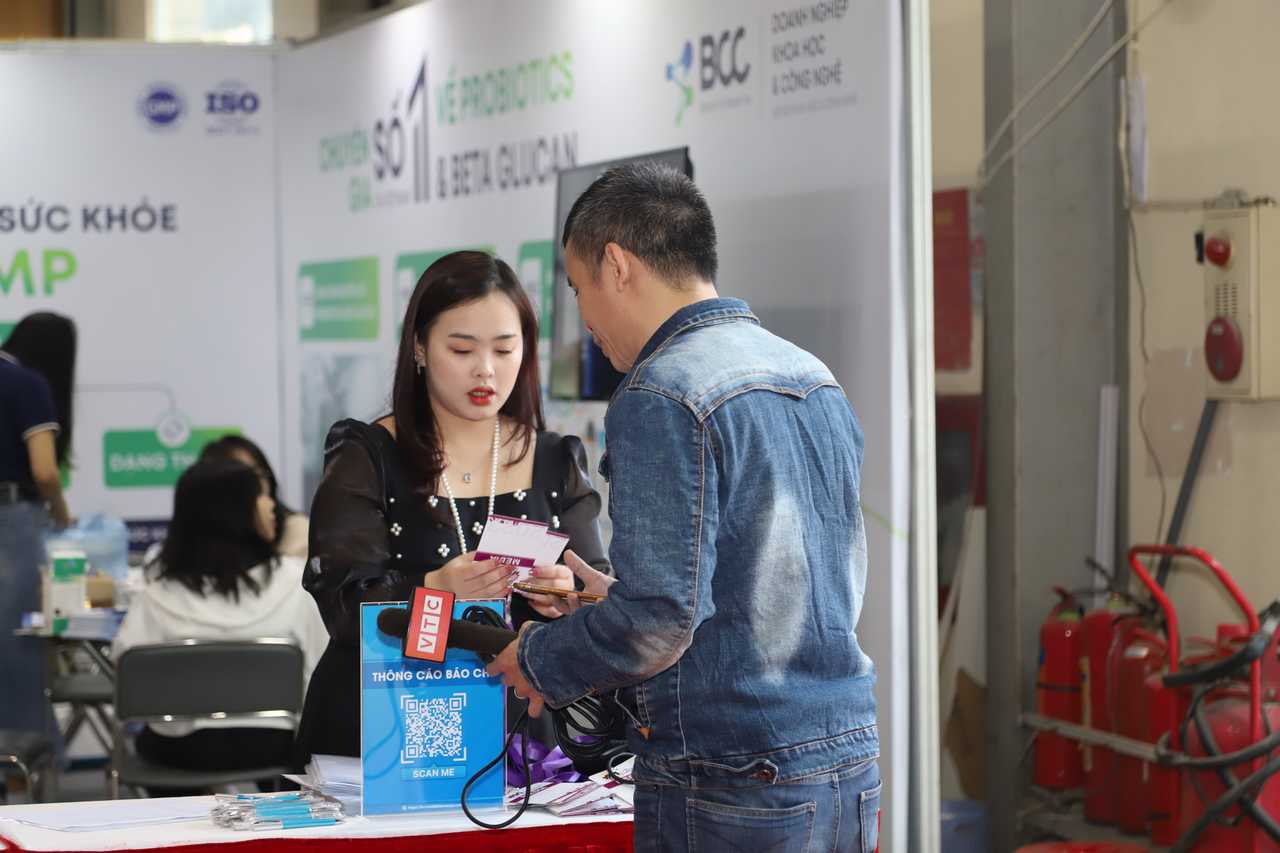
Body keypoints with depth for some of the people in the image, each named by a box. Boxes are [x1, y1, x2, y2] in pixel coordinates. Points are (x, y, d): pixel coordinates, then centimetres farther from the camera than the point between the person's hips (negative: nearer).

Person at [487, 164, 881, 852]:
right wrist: (612, 598, 24)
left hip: (730, 794, -8)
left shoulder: (661, 398, -13)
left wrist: (538, 661, 0)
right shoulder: (817, 382, 14)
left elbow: (659, 618, -20)